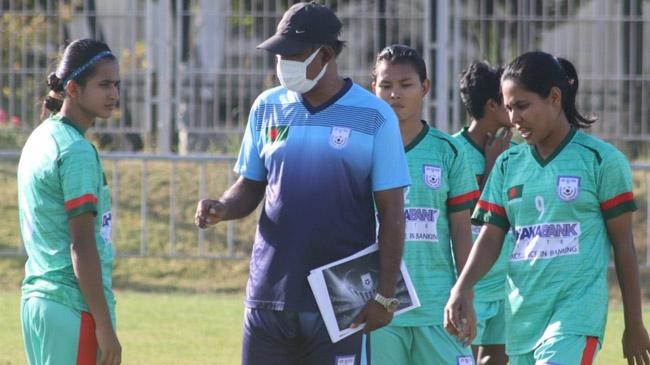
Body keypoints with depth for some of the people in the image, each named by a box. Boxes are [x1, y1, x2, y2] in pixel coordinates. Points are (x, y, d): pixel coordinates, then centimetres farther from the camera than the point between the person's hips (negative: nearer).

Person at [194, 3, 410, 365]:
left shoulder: (373, 116, -4)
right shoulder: (268, 107, 8)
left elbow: (391, 213, -3)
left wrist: (384, 296, -8)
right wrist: (222, 207, -7)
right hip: (270, 295, 4)